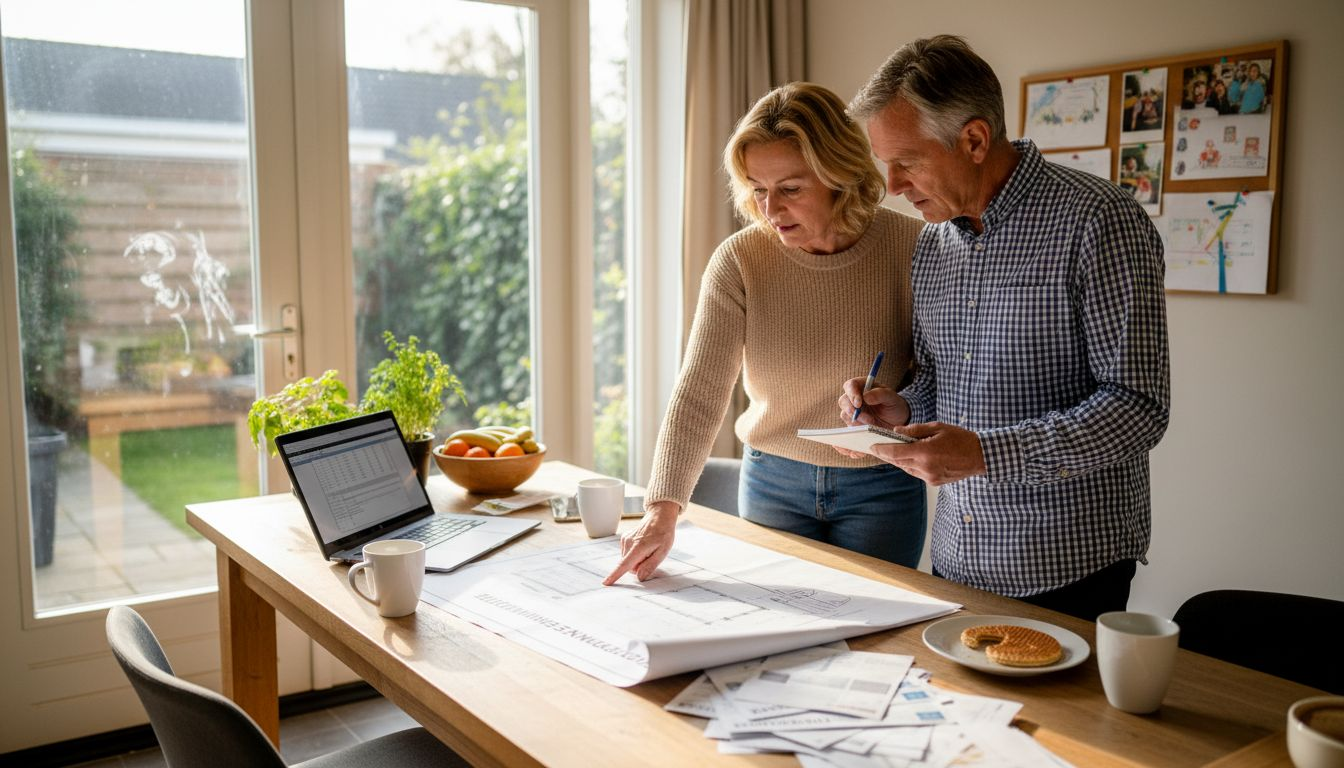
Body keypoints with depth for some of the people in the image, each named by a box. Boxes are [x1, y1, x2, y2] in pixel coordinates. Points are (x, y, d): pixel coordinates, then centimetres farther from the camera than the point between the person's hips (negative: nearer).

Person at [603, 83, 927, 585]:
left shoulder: (910, 247, -14)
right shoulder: (739, 261, -12)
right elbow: (699, 392, -17)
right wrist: (662, 511, -26)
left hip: (881, 487, -1)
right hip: (772, 482, 1)